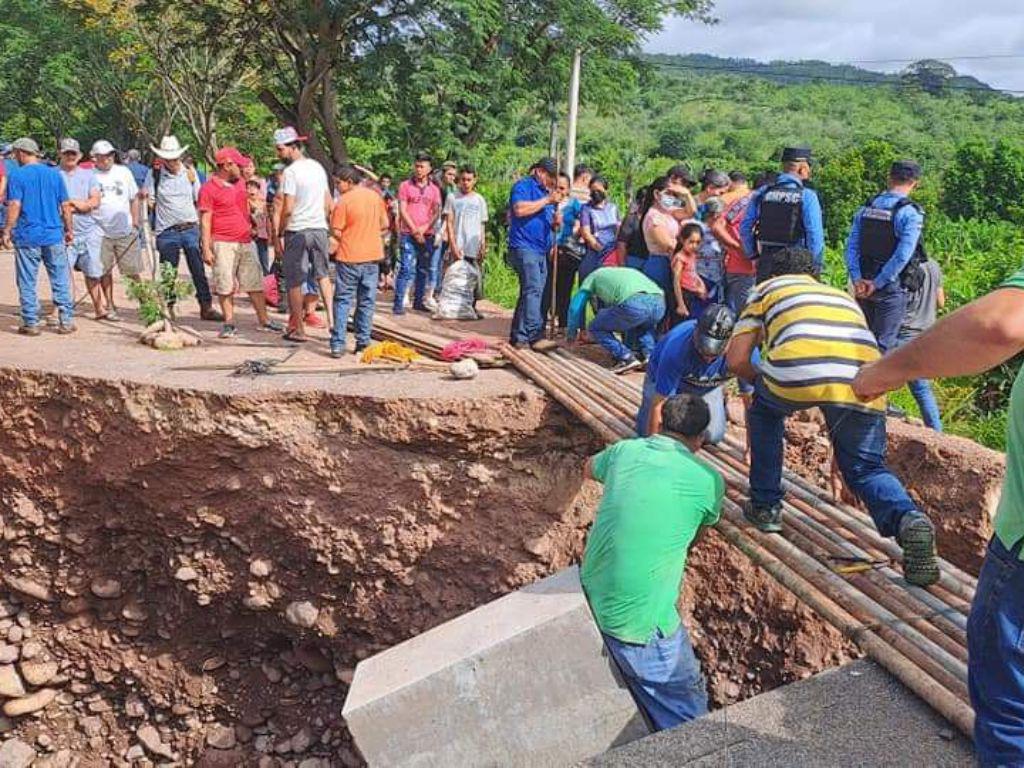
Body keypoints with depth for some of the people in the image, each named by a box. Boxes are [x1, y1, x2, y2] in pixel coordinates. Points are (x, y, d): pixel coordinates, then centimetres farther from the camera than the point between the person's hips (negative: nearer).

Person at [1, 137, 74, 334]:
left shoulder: (17, 176, -5)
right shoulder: (54, 174, 6)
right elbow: (65, 206, 7)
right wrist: (69, 230, 16)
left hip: (27, 238, -3)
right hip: (54, 236, 3)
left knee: (27, 283, 6)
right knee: (61, 281, 8)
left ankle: (31, 323, 8)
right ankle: (66, 321, 8)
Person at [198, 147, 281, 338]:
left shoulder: (240, 182, 13)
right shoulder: (209, 188, -7)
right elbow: (205, 220, -9)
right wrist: (206, 249, -13)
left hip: (246, 242, 6)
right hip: (223, 244, -6)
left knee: (255, 283, 7)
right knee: (225, 286, -1)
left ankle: (263, 320, 14)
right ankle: (229, 323, 8)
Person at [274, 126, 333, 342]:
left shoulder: (290, 172, -13)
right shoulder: (318, 167, 9)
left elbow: (287, 209, -16)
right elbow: (329, 203, 14)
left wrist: (279, 235, -8)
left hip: (297, 232, -6)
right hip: (320, 229, 6)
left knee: (294, 282, 3)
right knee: (323, 275, 17)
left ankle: (298, 329, 7)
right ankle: (331, 318, 8)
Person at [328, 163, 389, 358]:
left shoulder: (343, 201, -13)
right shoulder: (375, 196, 5)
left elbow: (336, 233, -12)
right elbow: (385, 226, 10)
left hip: (349, 257, -4)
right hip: (372, 256, 4)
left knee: (343, 300, 3)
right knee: (367, 301, 10)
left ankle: (338, 344, -1)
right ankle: (363, 343, 12)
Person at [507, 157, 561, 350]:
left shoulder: (546, 191, 23)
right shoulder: (523, 186, -2)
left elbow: (553, 222, 28)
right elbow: (519, 209, -19)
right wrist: (547, 200, -15)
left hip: (541, 251, 9)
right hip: (524, 247, -9)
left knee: (529, 292, 9)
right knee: (533, 290, -17)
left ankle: (518, 337, 14)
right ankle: (535, 336, -22)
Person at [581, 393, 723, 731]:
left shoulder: (624, 450, 4)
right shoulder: (709, 481, -6)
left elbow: (589, 470, 29)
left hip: (591, 600, 6)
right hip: (638, 624, -6)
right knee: (686, 713, 5)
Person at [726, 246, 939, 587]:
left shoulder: (767, 288, 30)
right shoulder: (843, 294, 41)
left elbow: (737, 360, 21)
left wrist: (765, 382, 42)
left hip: (797, 367, -3)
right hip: (866, 377, 3)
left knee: (765, 410, 31)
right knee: (866, 467, 20)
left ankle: (765, 506, 31)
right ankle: (908, 519, -9)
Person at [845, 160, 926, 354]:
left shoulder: (865, 209, 7)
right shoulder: (910, 213, -11)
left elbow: (851, 247, 1)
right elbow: (902, 255, -20)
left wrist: (857, 279, -4)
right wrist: (877, 283, -14)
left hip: (863, 287, 5)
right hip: (891, 287, -5)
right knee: (882, 344, 0)